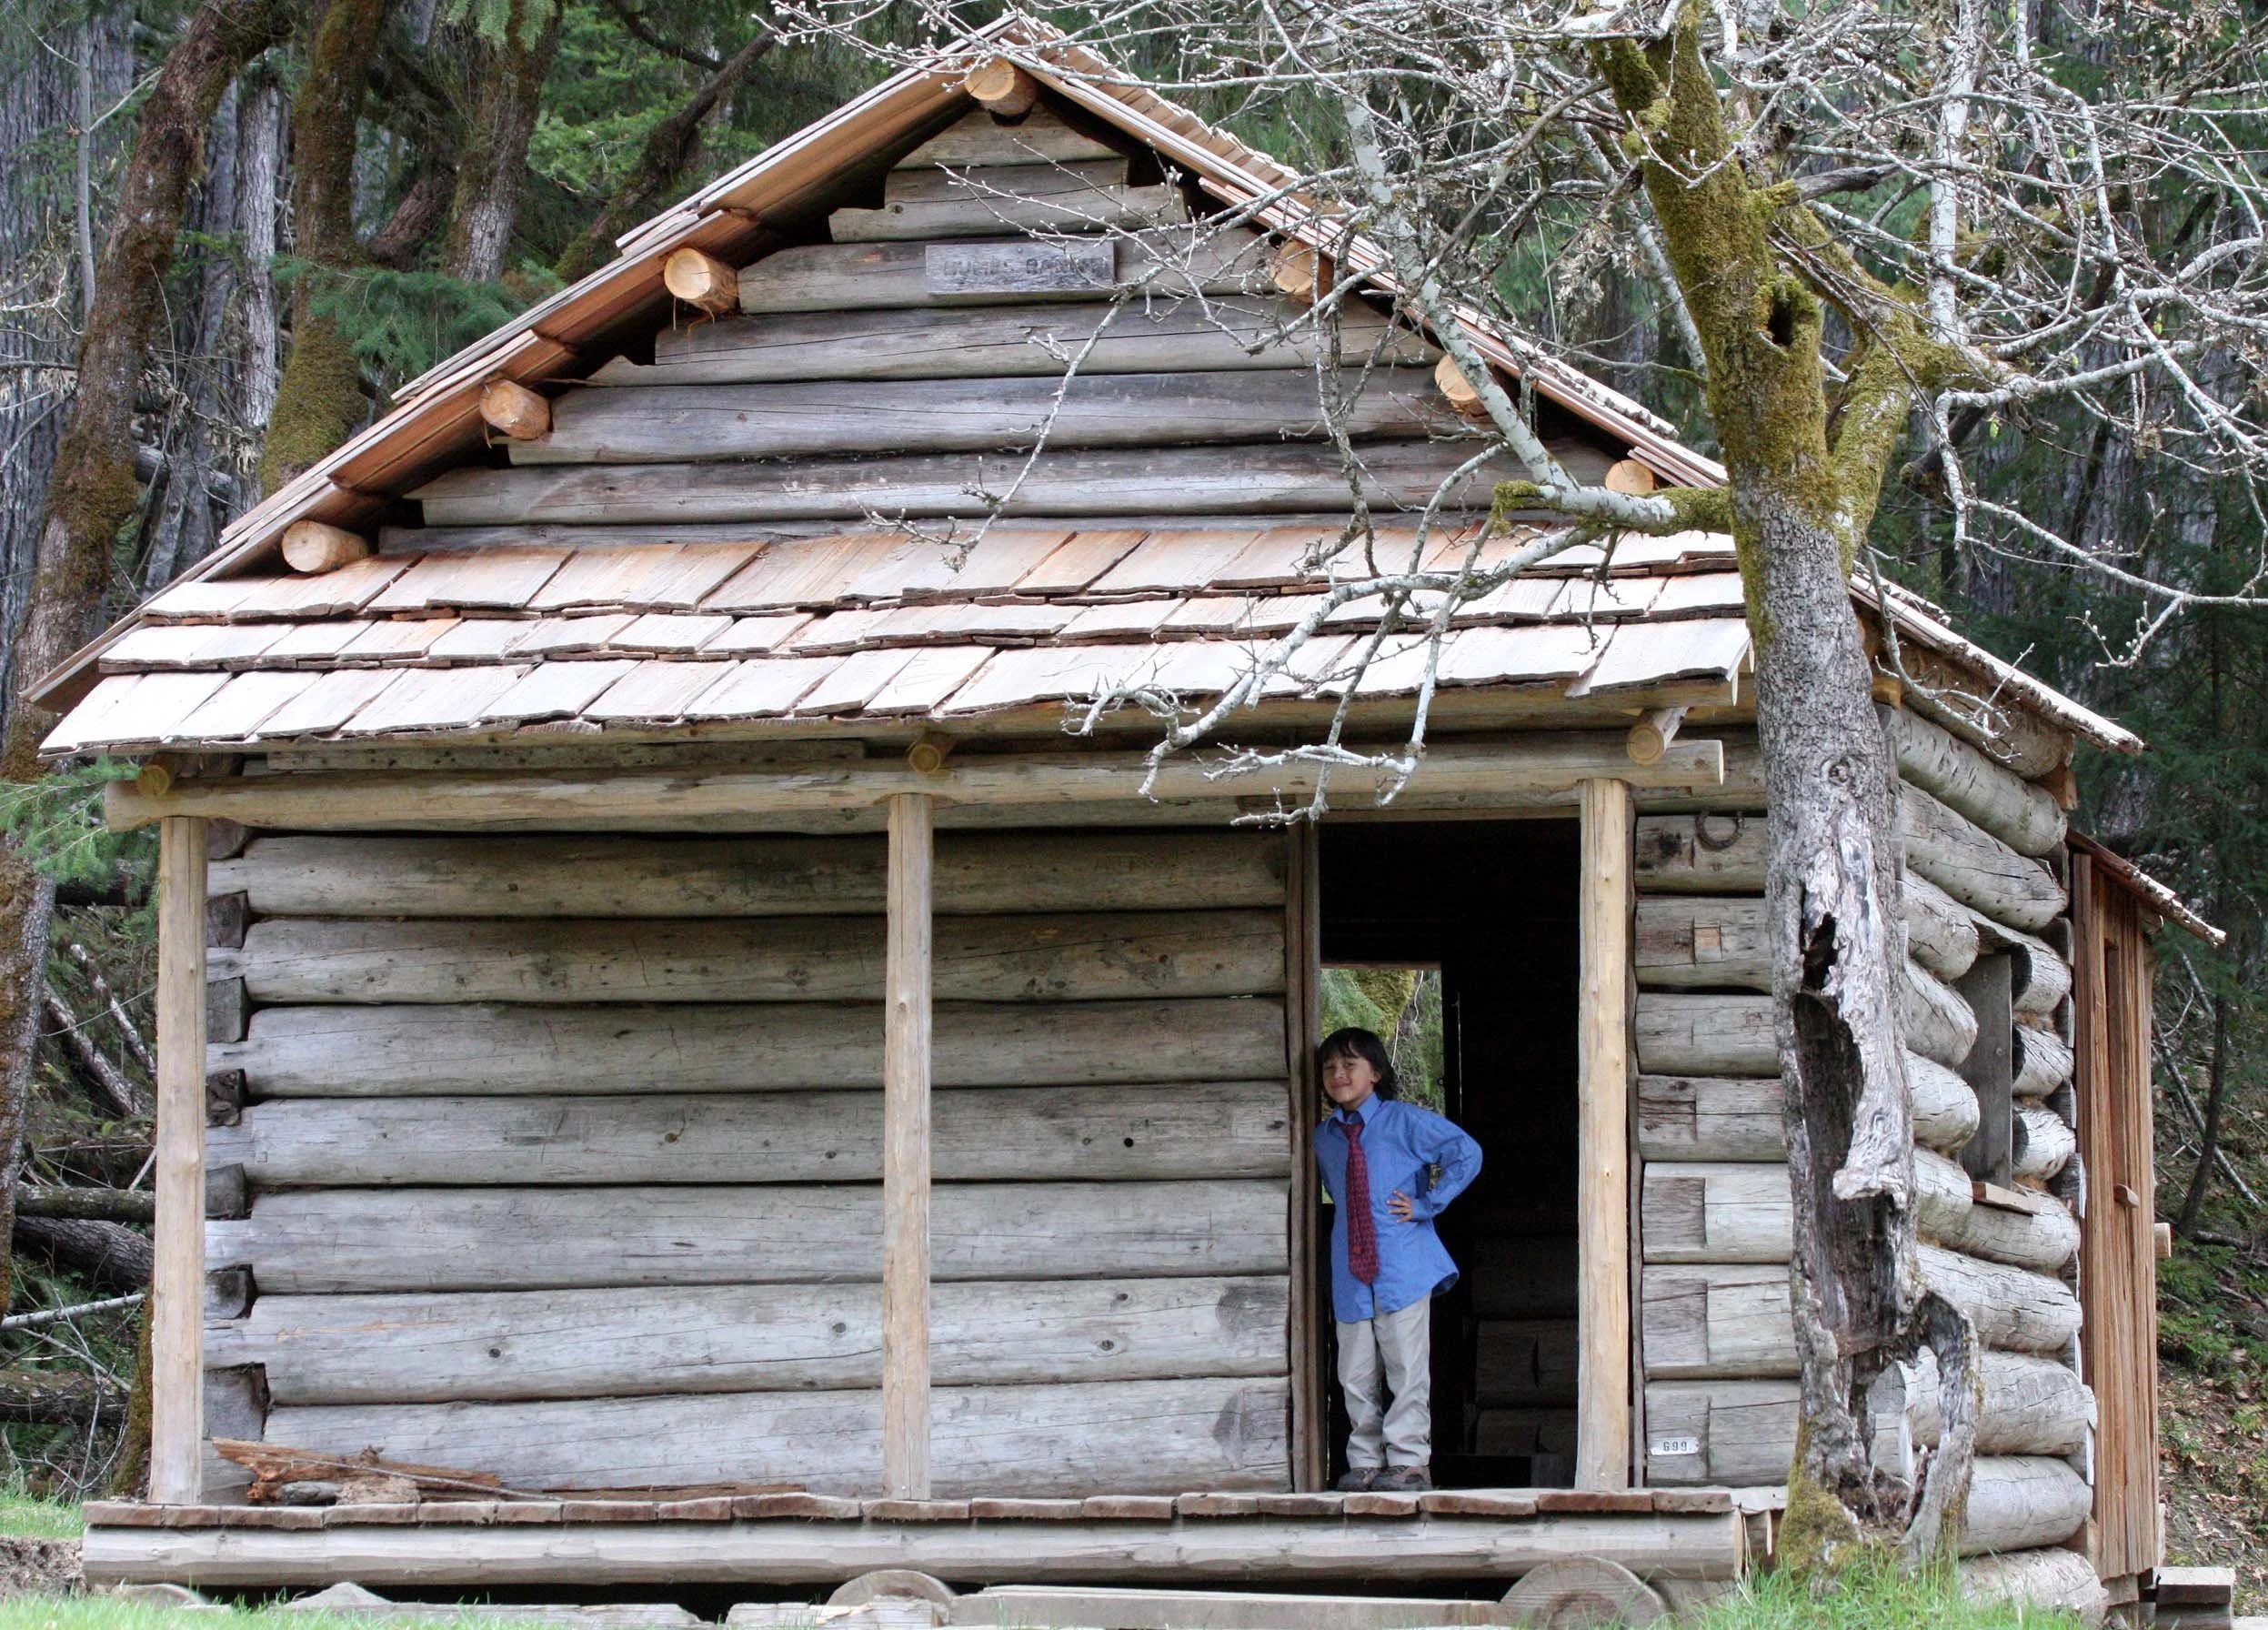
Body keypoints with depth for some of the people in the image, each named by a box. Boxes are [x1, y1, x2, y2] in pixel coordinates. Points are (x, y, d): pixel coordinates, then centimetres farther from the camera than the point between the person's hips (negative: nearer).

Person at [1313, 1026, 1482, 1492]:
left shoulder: (1405, 1122, -2)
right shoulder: (1323, 1138, 13)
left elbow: (1466, 1153, -5)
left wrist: (1425, 1205, -7)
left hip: (1403, 1267, -5)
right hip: (1350, 1274, 5)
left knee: (1407, 1370, -4)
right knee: (1356, 1378, 5)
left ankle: (1409, 1460, 2)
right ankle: (1365, 1461, 12)